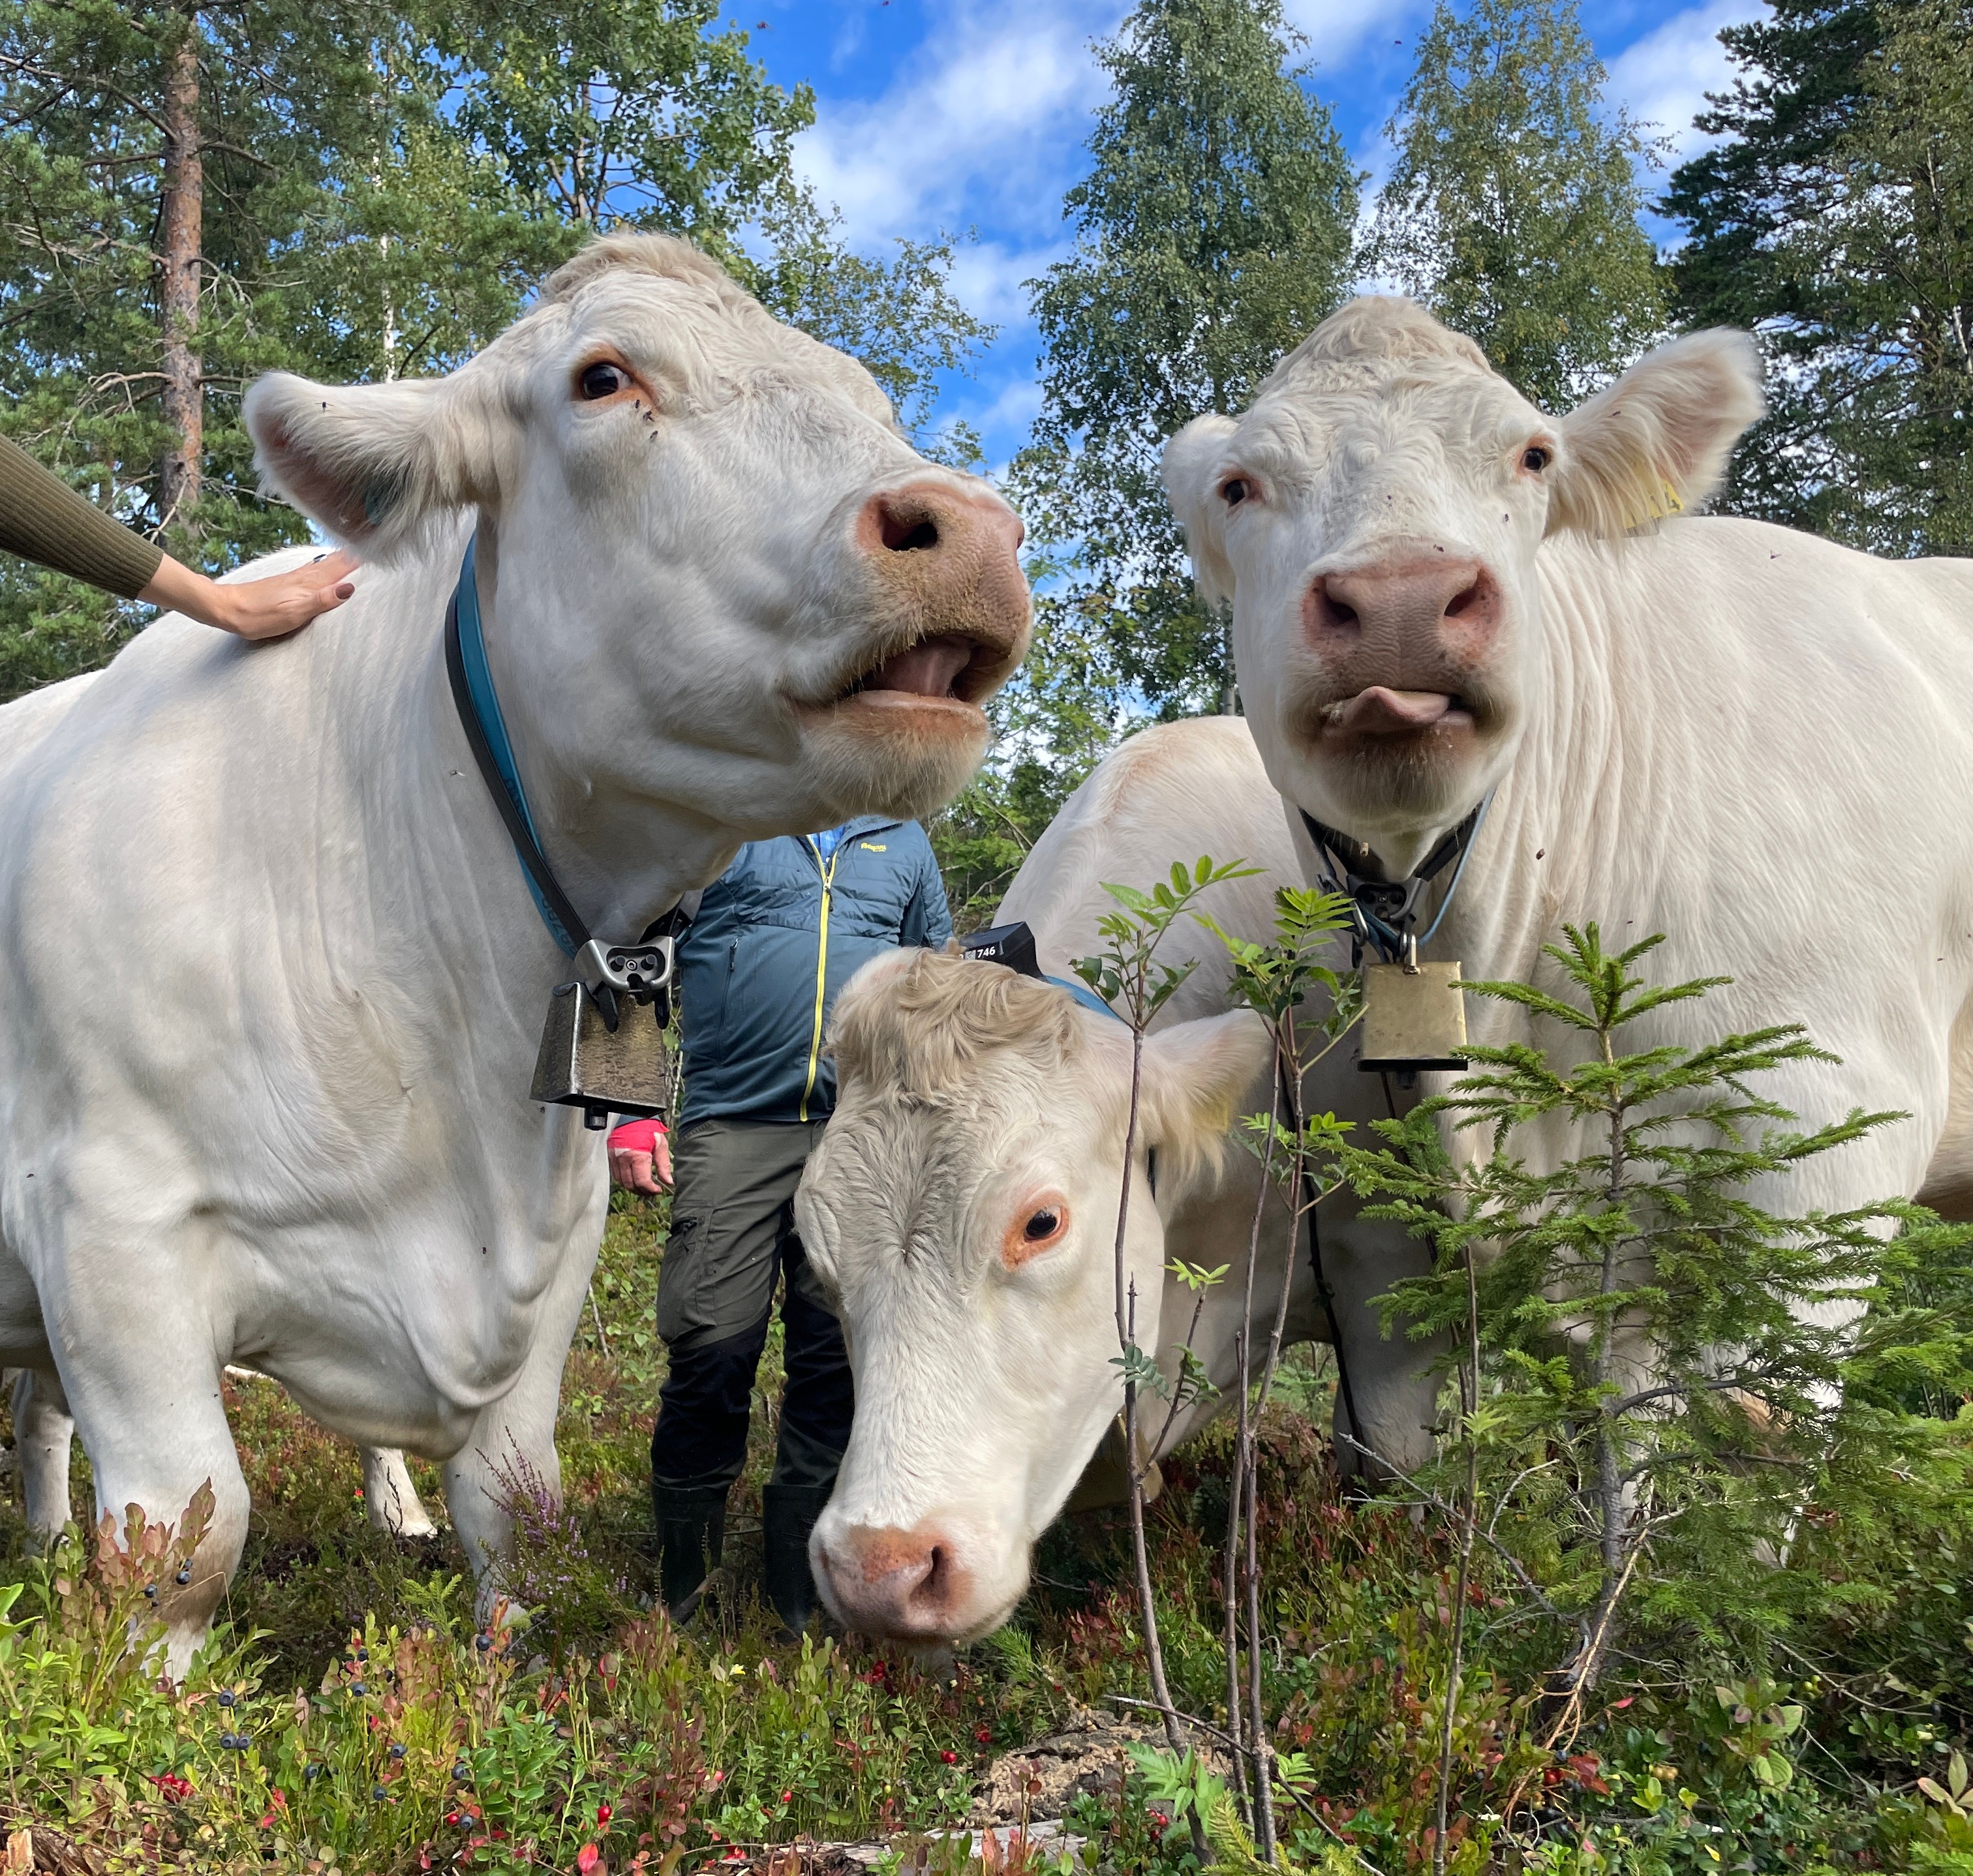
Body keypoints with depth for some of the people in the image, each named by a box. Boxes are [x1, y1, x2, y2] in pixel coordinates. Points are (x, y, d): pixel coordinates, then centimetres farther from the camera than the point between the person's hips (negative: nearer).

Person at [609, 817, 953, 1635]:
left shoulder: (903, 839, 18)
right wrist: (632, 1117, -1)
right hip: (731, 1129, -3)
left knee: (839, 1363, 4)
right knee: (710, 1354, -5)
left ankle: (801, 1612, 17)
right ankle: (680, 1610, 11)